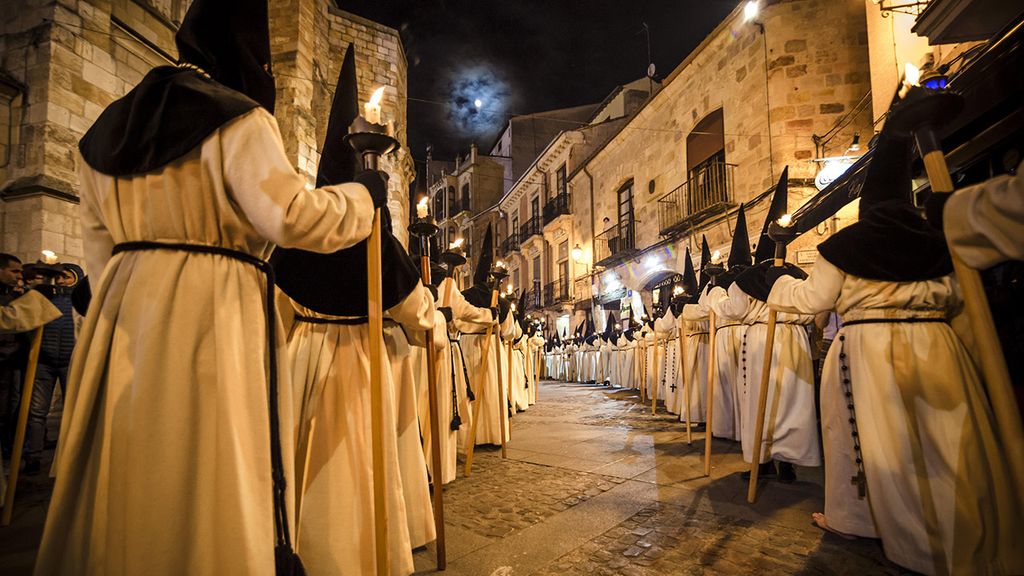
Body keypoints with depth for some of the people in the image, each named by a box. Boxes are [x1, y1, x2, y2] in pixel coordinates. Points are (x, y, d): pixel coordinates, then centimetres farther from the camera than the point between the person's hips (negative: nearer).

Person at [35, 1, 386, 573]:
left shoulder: (110, 125, 19)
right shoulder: (236, 118, -5)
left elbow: (99, 243, 20)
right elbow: (291, 216, -17)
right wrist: (363, 193, -2)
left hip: (124, 308, 8)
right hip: (213, 309, -7)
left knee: (125, 473, 15)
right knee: (212, 475, 0)